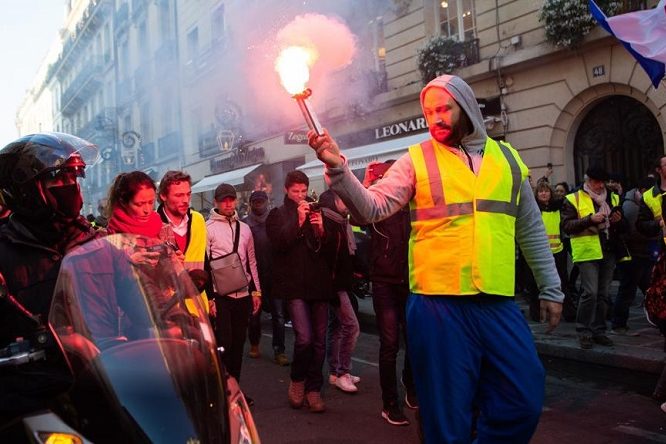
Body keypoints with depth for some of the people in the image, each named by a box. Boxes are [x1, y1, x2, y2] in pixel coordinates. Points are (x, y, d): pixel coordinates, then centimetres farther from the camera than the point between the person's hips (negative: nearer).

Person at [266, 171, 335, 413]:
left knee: (319, 340, 5)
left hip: (319, 284, 4)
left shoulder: (315, 212, 16)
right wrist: (298, 221, -17)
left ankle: (313, 389, 17)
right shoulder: (277, 215, 7)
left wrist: (321, 229, -9)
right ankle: (297, 380, 12)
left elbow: (331, 247, 10)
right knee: (304, 338, -14)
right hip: (294, 285, -4)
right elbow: (279, 243, -11)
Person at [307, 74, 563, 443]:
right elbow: (371, 208, -9)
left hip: (499, 304, 3)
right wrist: (337, 168, -24)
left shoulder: (507, 157, 11)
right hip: (439, 304, -3)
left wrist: (551, 288, 15)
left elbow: (531, 229, 15)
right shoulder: (416, 160, 2)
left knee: (523, 402, 8)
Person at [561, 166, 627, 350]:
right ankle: (584, 332, 1)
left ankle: (598, 331, 18)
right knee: (590, 292, -10)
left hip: (608, 252, 5)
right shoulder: (574, 199, 0)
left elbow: (623, 228, 21)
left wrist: (619, 220, -2)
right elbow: (566, 225, -10)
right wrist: (590, 219, -19)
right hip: (587, 252, -5)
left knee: (603, 294, 9)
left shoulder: (613, 198, 17)